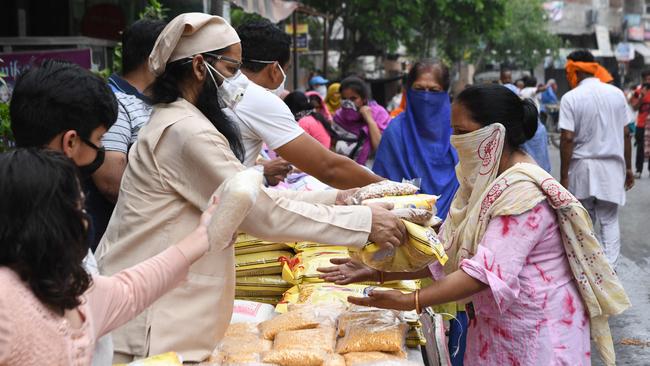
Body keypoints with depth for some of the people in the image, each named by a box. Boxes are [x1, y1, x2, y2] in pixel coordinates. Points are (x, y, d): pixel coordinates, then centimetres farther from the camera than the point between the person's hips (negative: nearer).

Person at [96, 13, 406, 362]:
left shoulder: (180, 121, 13)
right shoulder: (186, 131, -19)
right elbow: (263, 213, -20)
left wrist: (336, 198, 6)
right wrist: (364, 222, -16)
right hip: (153, 317, -10)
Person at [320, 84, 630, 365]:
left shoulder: (522, 191, -22)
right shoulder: (483, 180, 8)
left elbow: (488, 272, -29)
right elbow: (445, 251, 5)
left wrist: (409, 302, -32)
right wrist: (376, 273, -5)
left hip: (539, 332, -8)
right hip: (496, 327, 8)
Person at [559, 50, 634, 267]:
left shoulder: (571, 98, -8)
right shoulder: (616, 94, 3)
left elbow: (567, 139, -12)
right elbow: (625, 134, 6)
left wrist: (564, 175, -7)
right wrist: (628, 168, 14)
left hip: (583, 167, -2)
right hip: (612, 166, 2)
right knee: (609, 221, 6)